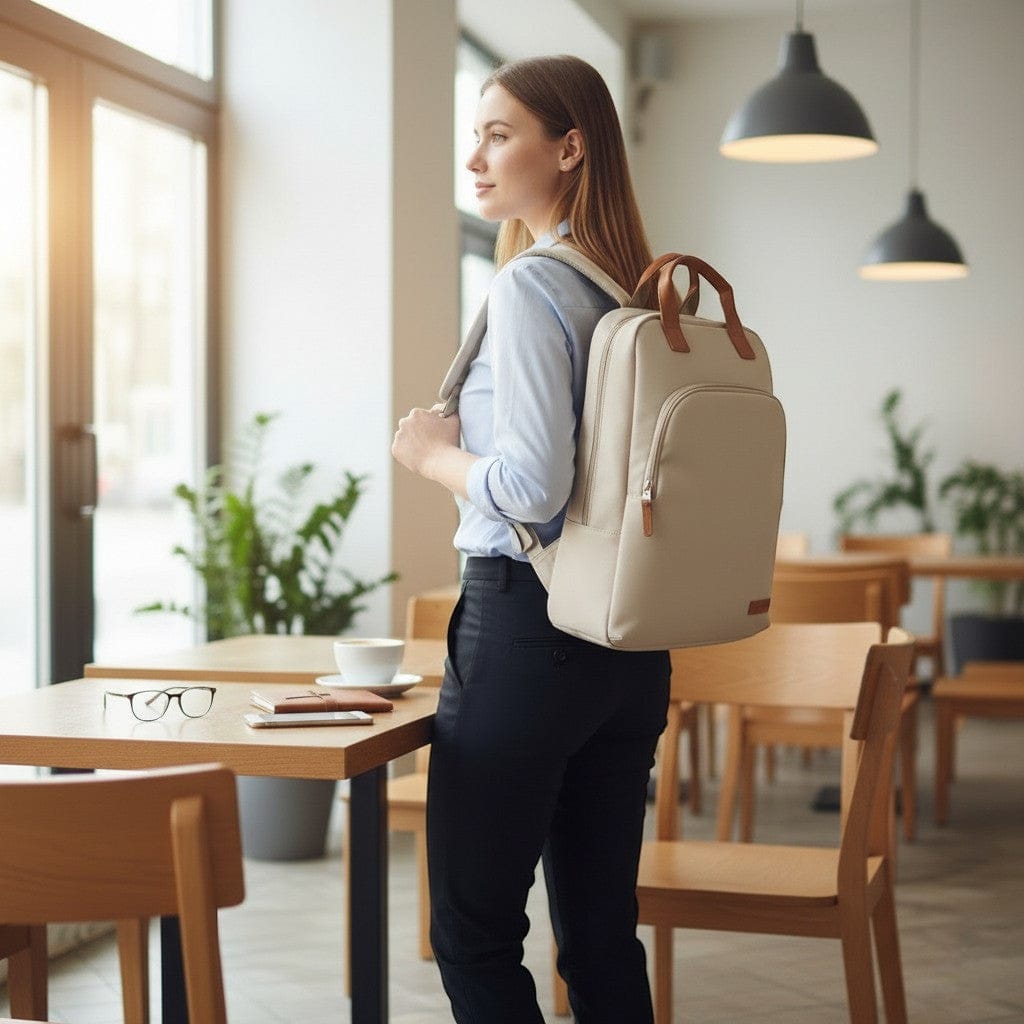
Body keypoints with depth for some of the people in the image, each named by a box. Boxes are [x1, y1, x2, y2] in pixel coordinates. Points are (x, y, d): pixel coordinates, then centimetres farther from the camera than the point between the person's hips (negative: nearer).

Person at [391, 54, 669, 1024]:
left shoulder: (526, 288, -13)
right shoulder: (642, 291, 11)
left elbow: (534, 485, -22)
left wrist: (435, 453, -5)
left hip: (525, 624, -8)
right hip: (630, 640, 8)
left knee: (473, 933, 2)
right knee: (601, 927, 14)